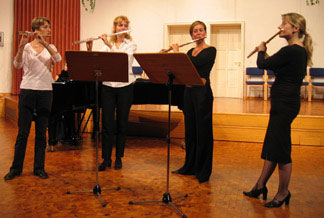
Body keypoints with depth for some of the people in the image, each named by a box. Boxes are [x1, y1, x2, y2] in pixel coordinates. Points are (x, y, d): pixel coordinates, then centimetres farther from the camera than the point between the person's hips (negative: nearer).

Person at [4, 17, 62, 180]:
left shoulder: (50, 47, 10)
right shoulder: (26, 47, 2)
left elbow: (58, 59, -11)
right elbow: (17, 64, -14)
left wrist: (44, 43, -20)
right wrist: (22, 46, -26)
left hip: (45, 92, 3)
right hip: (28, 91, -2)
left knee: (41, 132, 7)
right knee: (23, 131, 1)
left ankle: (39, 168, 16)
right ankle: (16, 168, 13)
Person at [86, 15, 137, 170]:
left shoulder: (131, 44, 3)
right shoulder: (106, 45, 9)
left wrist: (109, 45, -22)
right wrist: (89, 50, -18)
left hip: (125, 86, -1)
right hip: (108, 86, 2)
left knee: (122, 124, 6)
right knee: (107, 124, 1)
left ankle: (119, 158, 18)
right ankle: (106, 158, 12)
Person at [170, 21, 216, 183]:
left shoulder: (210, 50, -6)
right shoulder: (190, 51, 14)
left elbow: (194, 64, -21)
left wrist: (177, 51, -8)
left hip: (202, 92, -7)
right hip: (189, 91, 7)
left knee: (203, 131, -2)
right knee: (190, 130, 12)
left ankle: (203, 171, 8)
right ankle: (190, 166, 24)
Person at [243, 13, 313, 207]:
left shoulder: (290, 51, -18)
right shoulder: (301, 51, 12)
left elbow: (262, 64, -13)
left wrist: (261, 51, 5)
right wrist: (266, 56, 17)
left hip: (284, 104, -10)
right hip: (285, 103, 10)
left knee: (281, 149, 0)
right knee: (271, 146, 15)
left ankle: (283, 193, 15)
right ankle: (260, 186, 27)